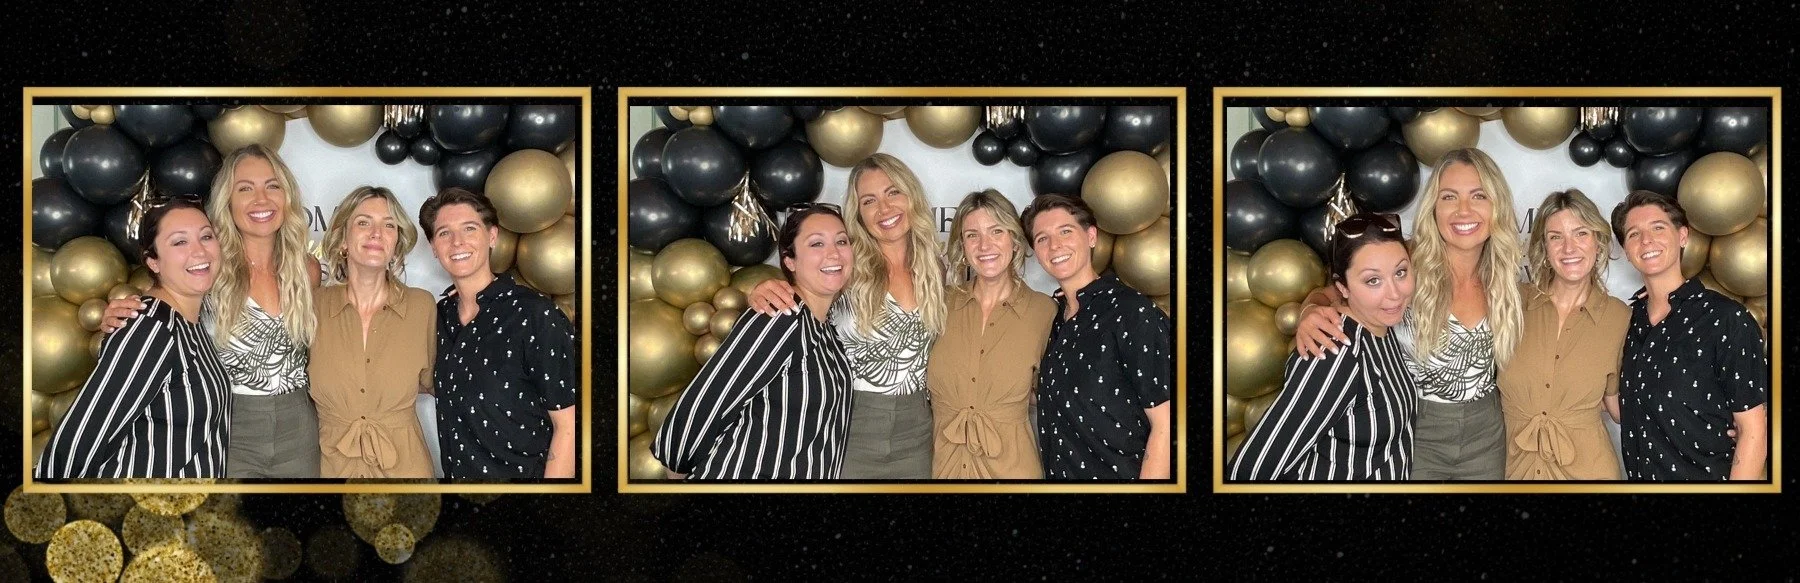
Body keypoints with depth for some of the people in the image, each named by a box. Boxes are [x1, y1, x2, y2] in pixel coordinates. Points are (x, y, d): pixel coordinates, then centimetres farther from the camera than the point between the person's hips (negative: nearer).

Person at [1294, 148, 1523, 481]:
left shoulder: (1504, 279, 0)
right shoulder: (1407, 268, -15)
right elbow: (1332, 295, -9)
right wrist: (1313, 311, -30)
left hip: (1485, 437, 4)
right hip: (1414, 434, -4)